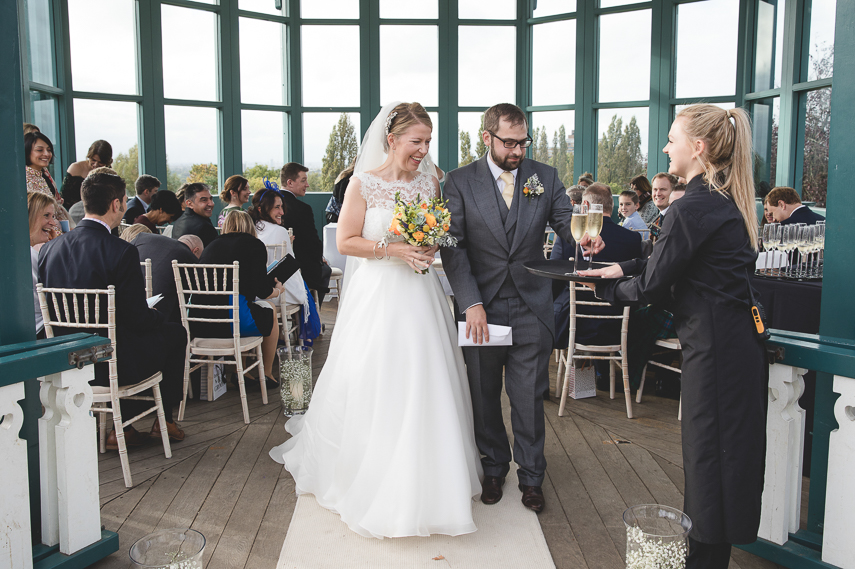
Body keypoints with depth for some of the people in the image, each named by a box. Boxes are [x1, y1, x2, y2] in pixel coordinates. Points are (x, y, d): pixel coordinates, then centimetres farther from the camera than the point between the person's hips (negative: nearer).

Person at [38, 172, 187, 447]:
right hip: (111, 363, -7)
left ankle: (126, 427, 29)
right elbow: (138, 317, -17)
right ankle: (164, 420, 29)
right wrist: (160, 316, 6)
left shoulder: (49, 249, -1)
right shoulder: (121, 252, -21)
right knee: (176, 332, 18)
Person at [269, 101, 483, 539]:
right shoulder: (364, 183, -6)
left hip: (421, 296, 4)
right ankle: (366, 476, 26)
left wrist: (431, 247, -6)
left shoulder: (430, 181, 7)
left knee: (424, 386, 8)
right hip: (377, 295, -3)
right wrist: (392, 249, -17)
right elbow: (346, 241, -6)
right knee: (370, 388, 4)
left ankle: (423, 482, 27)